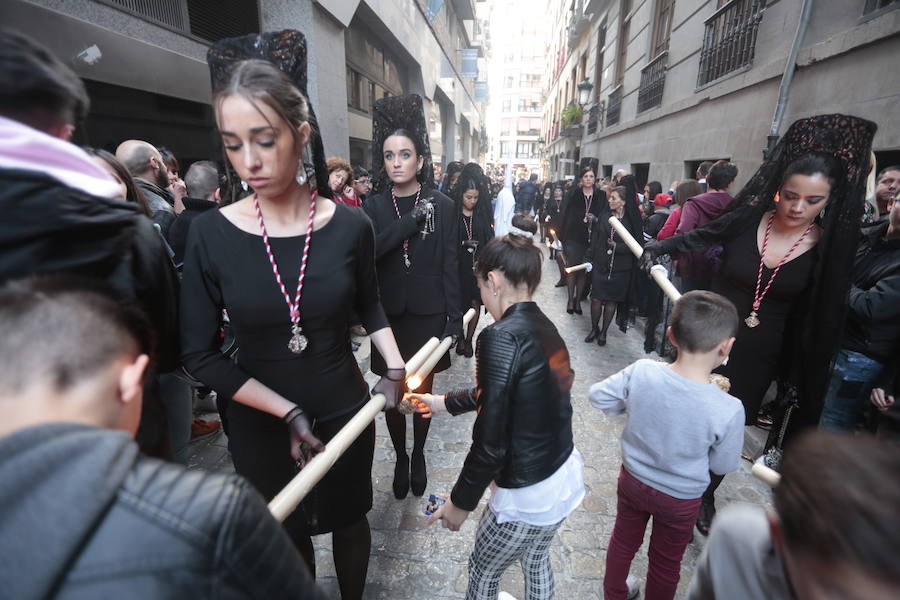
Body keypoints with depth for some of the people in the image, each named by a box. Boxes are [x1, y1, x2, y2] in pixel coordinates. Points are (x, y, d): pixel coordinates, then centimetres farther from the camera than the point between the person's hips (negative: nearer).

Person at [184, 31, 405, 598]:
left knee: (348, 521, 24)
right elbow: (200, 354, -9)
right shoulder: (211, 235, -14)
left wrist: (396, 368, -8)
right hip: (259, 425, 0)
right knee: (286, 538, 23)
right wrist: (289, 412, -14)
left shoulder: (350, 226, -13)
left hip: (346, 412, 1)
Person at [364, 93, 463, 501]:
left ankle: (419, 455, 38)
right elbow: (368, 252, -17)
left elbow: (450, 267, -4)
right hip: (389, 315, 1)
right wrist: (414, 218, -20)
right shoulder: (374, 206, 1)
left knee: (423, 392, 13)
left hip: (428, 315, -1)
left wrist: (454, 321, -6)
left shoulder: (442, 206, -3)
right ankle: (400, 458, 36)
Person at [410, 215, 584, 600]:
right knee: (536, 560, 33)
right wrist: (445, 402, 24)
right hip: (567, 475, 7)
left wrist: (460, 502, -7)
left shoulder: (501, 337, -26)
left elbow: (490, 443, -24)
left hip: (529, 494, -7)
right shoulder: (546, 328, -1)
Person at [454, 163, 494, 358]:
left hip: (478, 264, 3)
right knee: (459, 303, 1)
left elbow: (489, 239, 6)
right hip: (458, 265, -2)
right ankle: (459, 339, 20)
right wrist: (463, 243, -13)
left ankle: (469, 339, 21)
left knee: (476, 303, 5)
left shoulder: (482, 214, 4)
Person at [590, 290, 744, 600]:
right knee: (666, 562, 26)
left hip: (632, 479, 3)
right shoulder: (728, 409, -30)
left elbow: (597, 396, -12)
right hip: (680, 498, -2)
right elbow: (723, 466, -12)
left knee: (624, 540, 29)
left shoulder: (641, 371, -27)